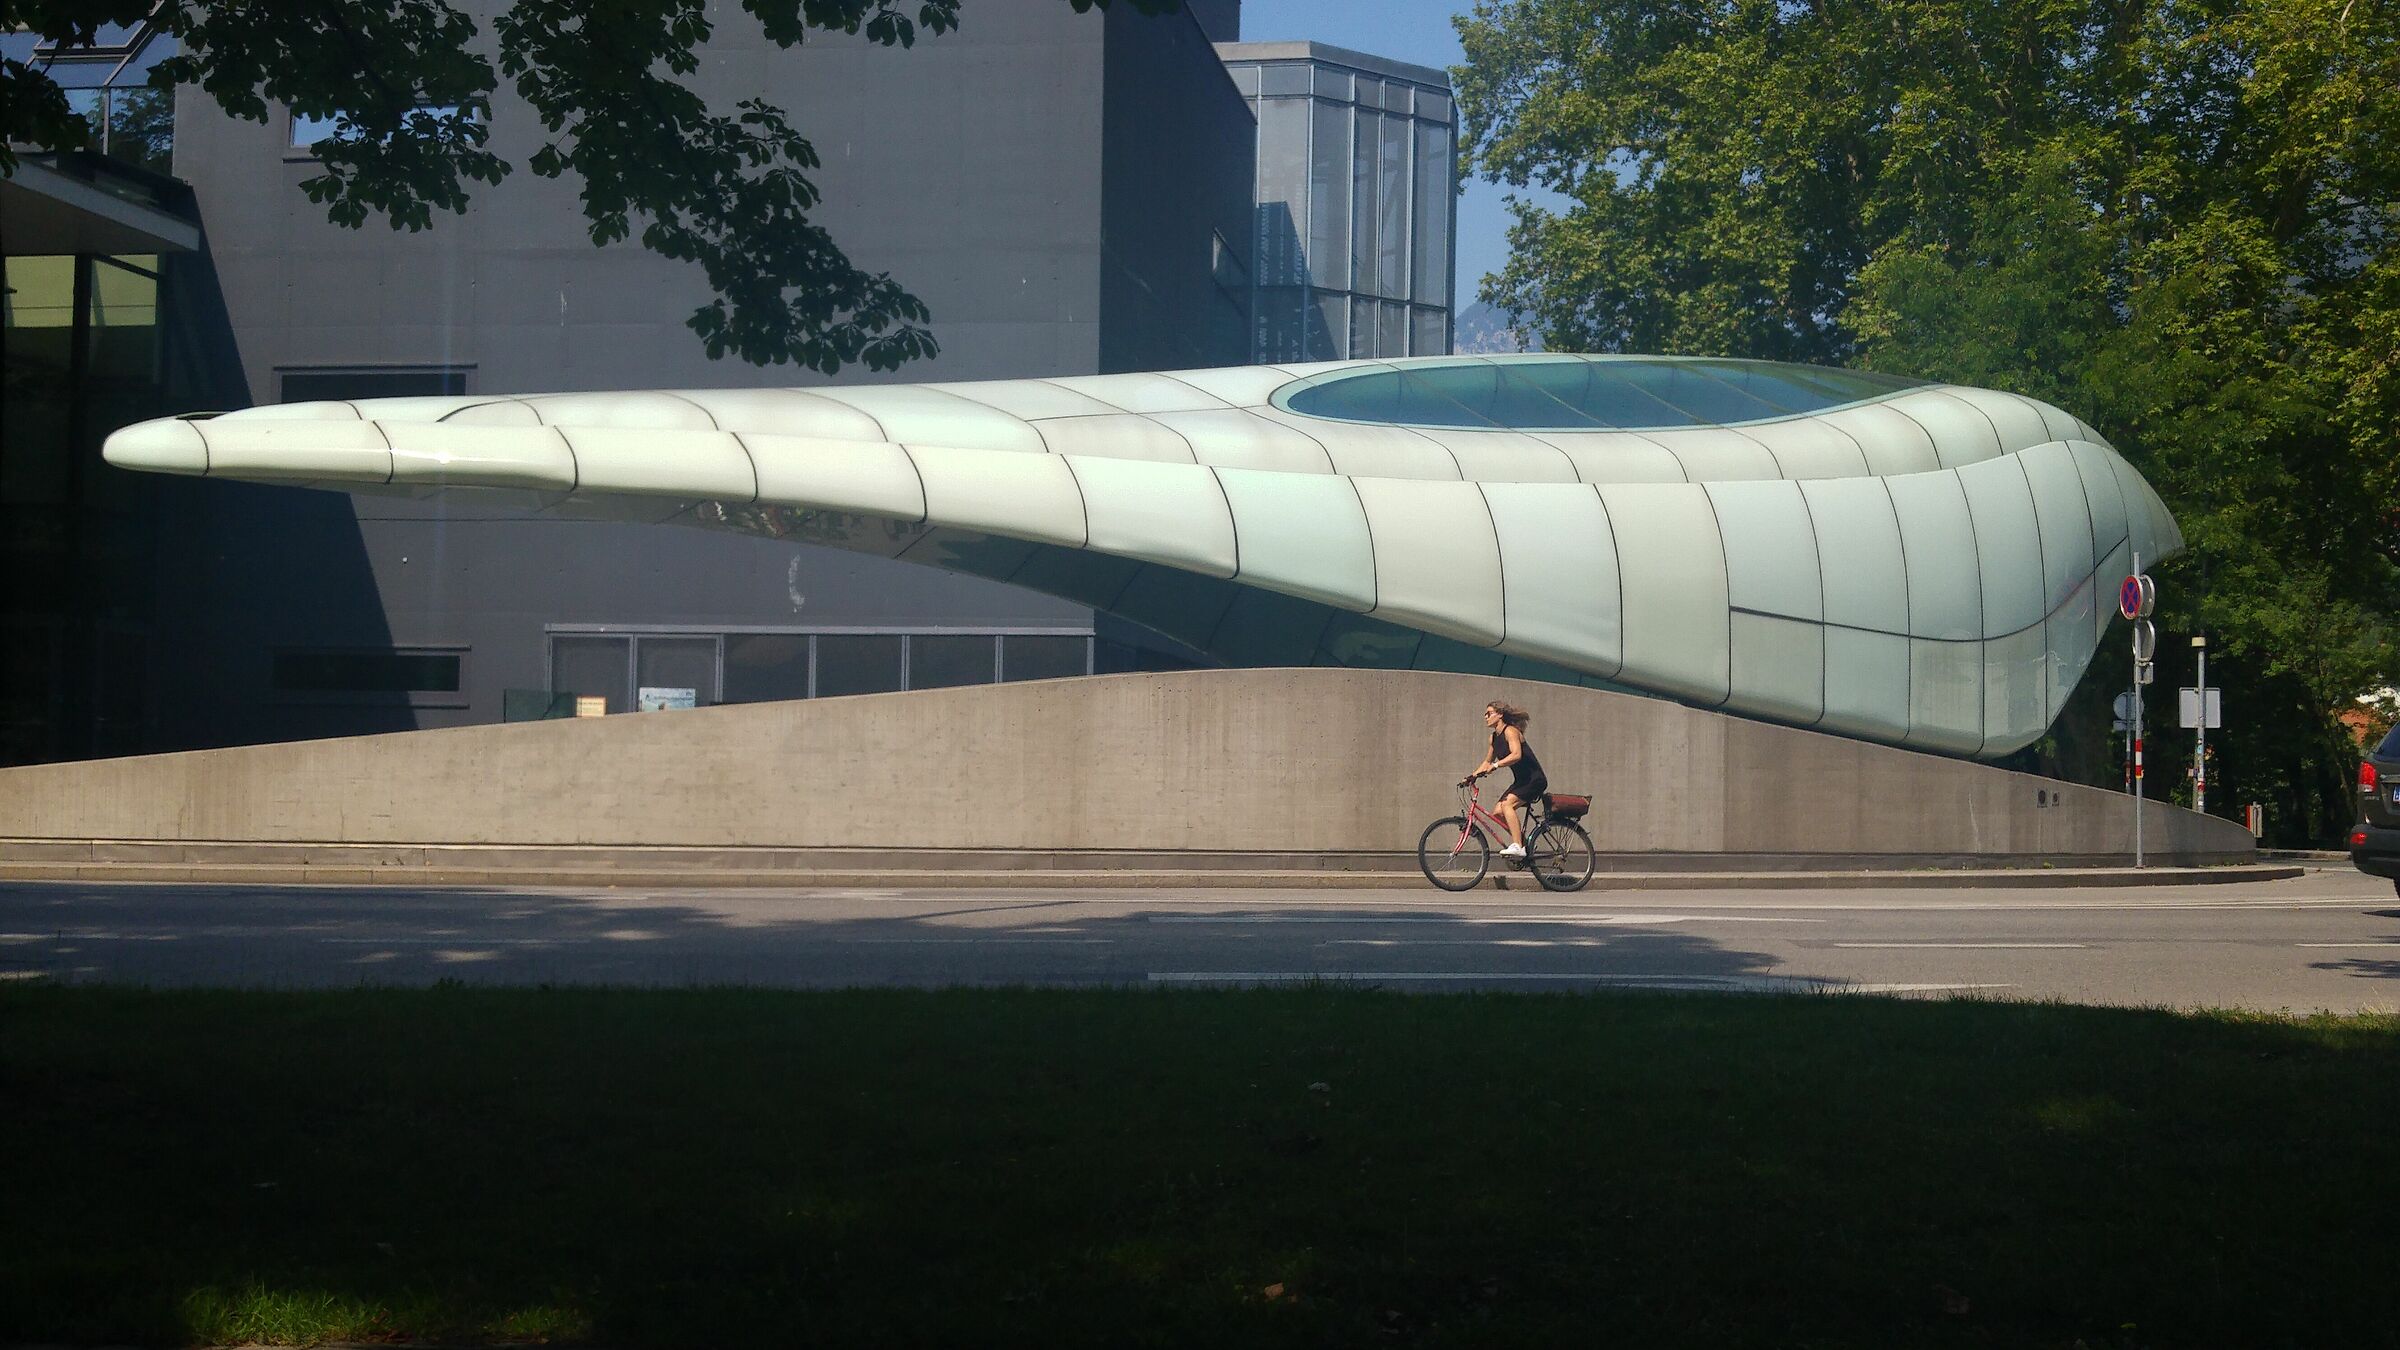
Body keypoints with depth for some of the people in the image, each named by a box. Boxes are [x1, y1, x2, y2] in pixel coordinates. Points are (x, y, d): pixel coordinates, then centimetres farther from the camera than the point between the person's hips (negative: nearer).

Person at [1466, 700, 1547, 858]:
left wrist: (1495, 765, -37)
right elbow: (1488, 761, 23)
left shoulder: (1510, 731, -15)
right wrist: (1473, 775, 11)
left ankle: (1517, 847, -29)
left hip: (1534, 780, -8)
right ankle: (1523, 842, 9)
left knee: (1507, 803, -26)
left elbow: (1516, 755, -31)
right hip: (1521, 781, 8)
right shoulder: (1494, 738, 11)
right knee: (1498, 812, -4)